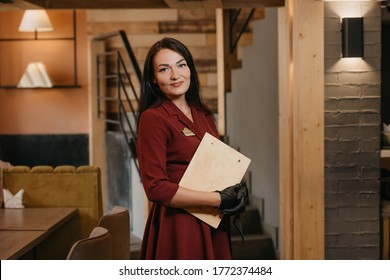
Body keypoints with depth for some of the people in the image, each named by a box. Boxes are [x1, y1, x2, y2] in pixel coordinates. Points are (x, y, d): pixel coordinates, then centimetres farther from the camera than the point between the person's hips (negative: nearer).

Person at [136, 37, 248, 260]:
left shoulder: (204, 114, 9)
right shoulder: (153, 118, -14)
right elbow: (155, 187, -20)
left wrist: (237, 191, -3)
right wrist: (219, 199, -17)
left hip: (213, 225, 7)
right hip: (178, 227, -7)